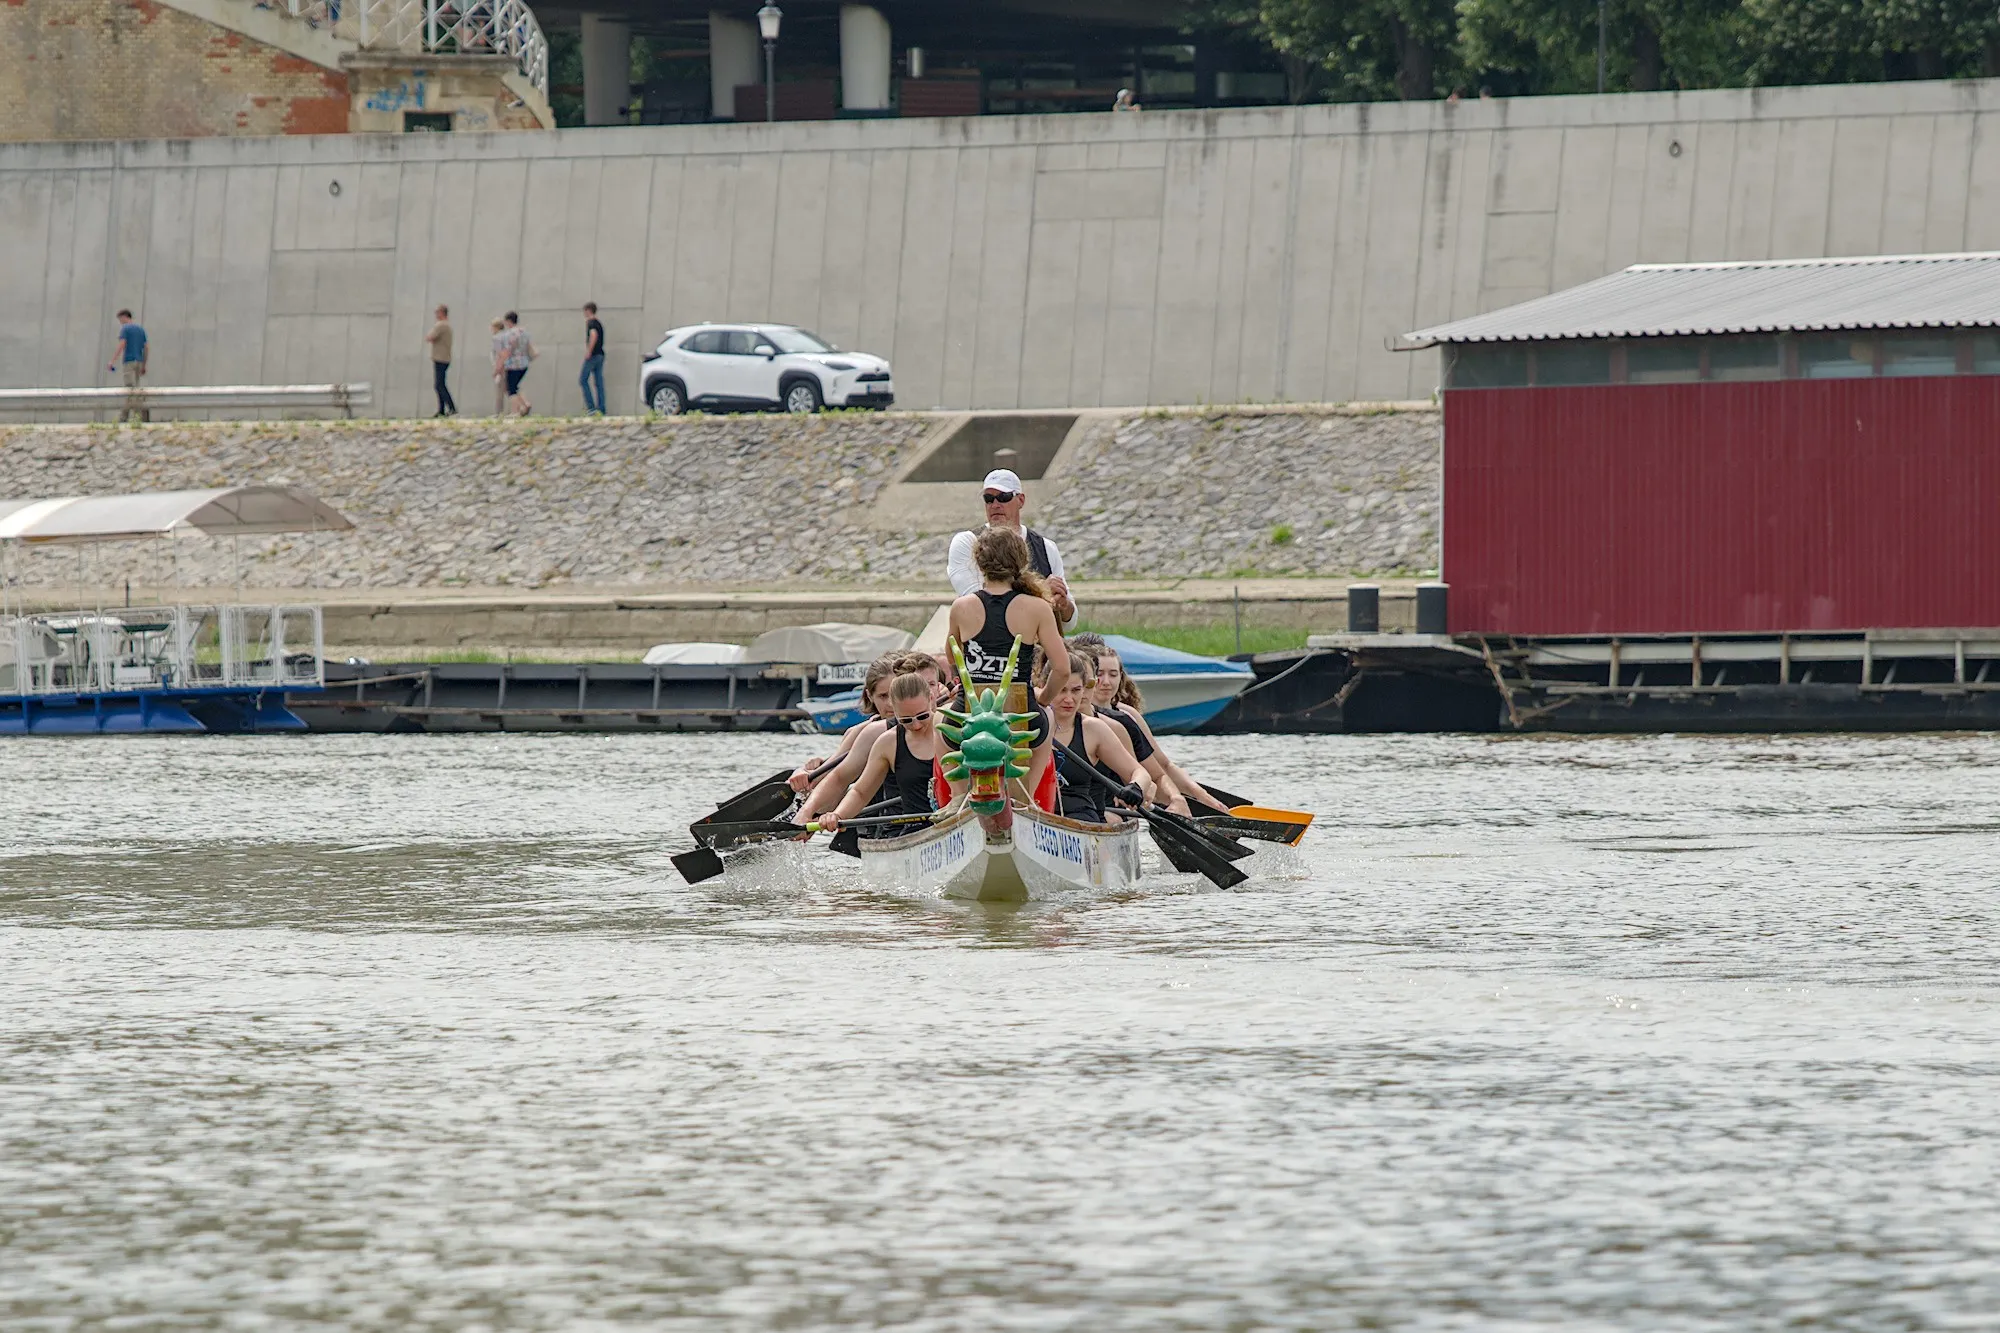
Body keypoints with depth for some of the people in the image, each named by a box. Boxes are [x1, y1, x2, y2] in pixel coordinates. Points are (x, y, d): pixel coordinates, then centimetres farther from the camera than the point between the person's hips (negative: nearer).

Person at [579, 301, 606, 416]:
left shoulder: (591, 323, -9)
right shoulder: (599, 324, 18)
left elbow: (594, 335, -26)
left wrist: (589, 351, -24)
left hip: (593, 355, -9)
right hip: (600, 355, 9)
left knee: (583, 380, -4)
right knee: (599, 383, 6)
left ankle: (591, 407, -12)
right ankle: (601, 409, 1)